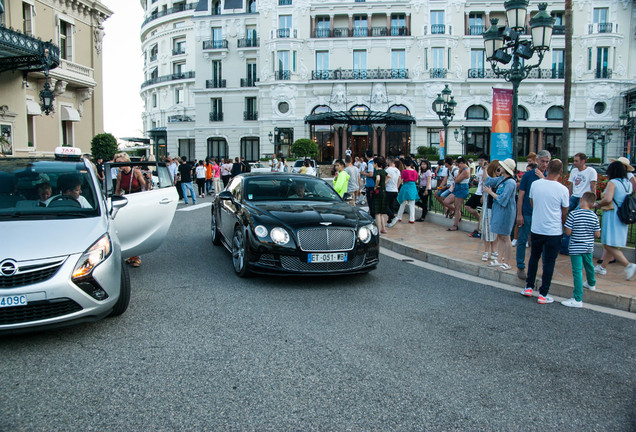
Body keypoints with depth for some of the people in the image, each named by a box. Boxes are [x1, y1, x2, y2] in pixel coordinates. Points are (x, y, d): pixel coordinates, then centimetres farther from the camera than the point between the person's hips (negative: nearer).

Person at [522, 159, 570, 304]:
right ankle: (543, 295, 11)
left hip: (536, 229, 3)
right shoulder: (563, 190, -13)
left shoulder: (535, 184, -6)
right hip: (554, 231, -3)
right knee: (549, 262, 6)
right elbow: (565, 213, -1)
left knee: (534, 258, 20)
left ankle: (529, 287, 26)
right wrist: (563, 226, 17)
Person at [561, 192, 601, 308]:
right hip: (589, 247, 5)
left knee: (577, 271, -6)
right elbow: (597, 235, 0)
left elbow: (568, 232, -16)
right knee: (589, 265, 28)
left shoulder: (573, 214, -17)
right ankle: (591, 283, 56)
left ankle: (578, 299, -8)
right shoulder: (594, 216, -3)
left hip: (576, 248, -5)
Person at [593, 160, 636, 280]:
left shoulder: (613, 182, -11)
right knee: (608, 243, 16)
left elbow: (607, 199, -23)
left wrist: (597, 205, -6)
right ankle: (601, 267, 23)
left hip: (613, 215, -8)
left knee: (609, 245, -8)